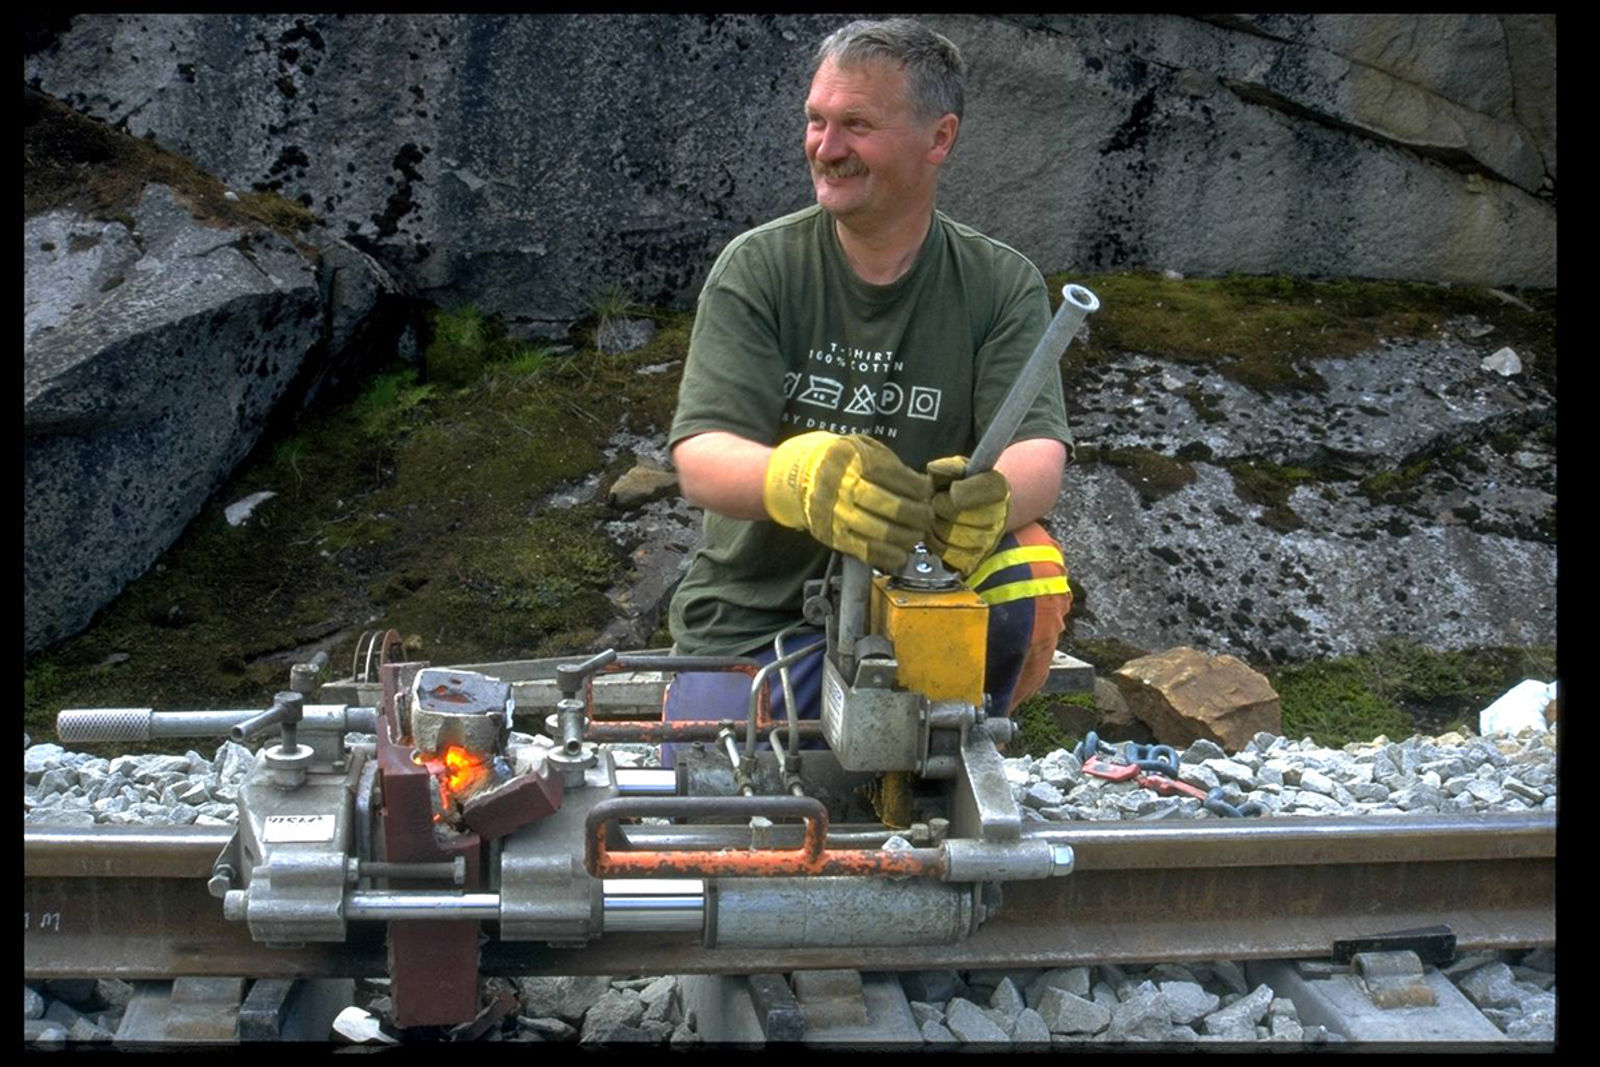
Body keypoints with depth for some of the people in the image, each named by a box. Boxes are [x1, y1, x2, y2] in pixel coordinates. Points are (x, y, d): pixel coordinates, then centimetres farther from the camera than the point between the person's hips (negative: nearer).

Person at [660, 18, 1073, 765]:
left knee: (1032, 578, -27)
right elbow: (699, 461, -17)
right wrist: (797, 477, -42)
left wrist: (992, 496, -42)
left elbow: (1038, 454, -16)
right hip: (751, 616, 0)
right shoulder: (756, 269, -6)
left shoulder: (1002, 285, -3)